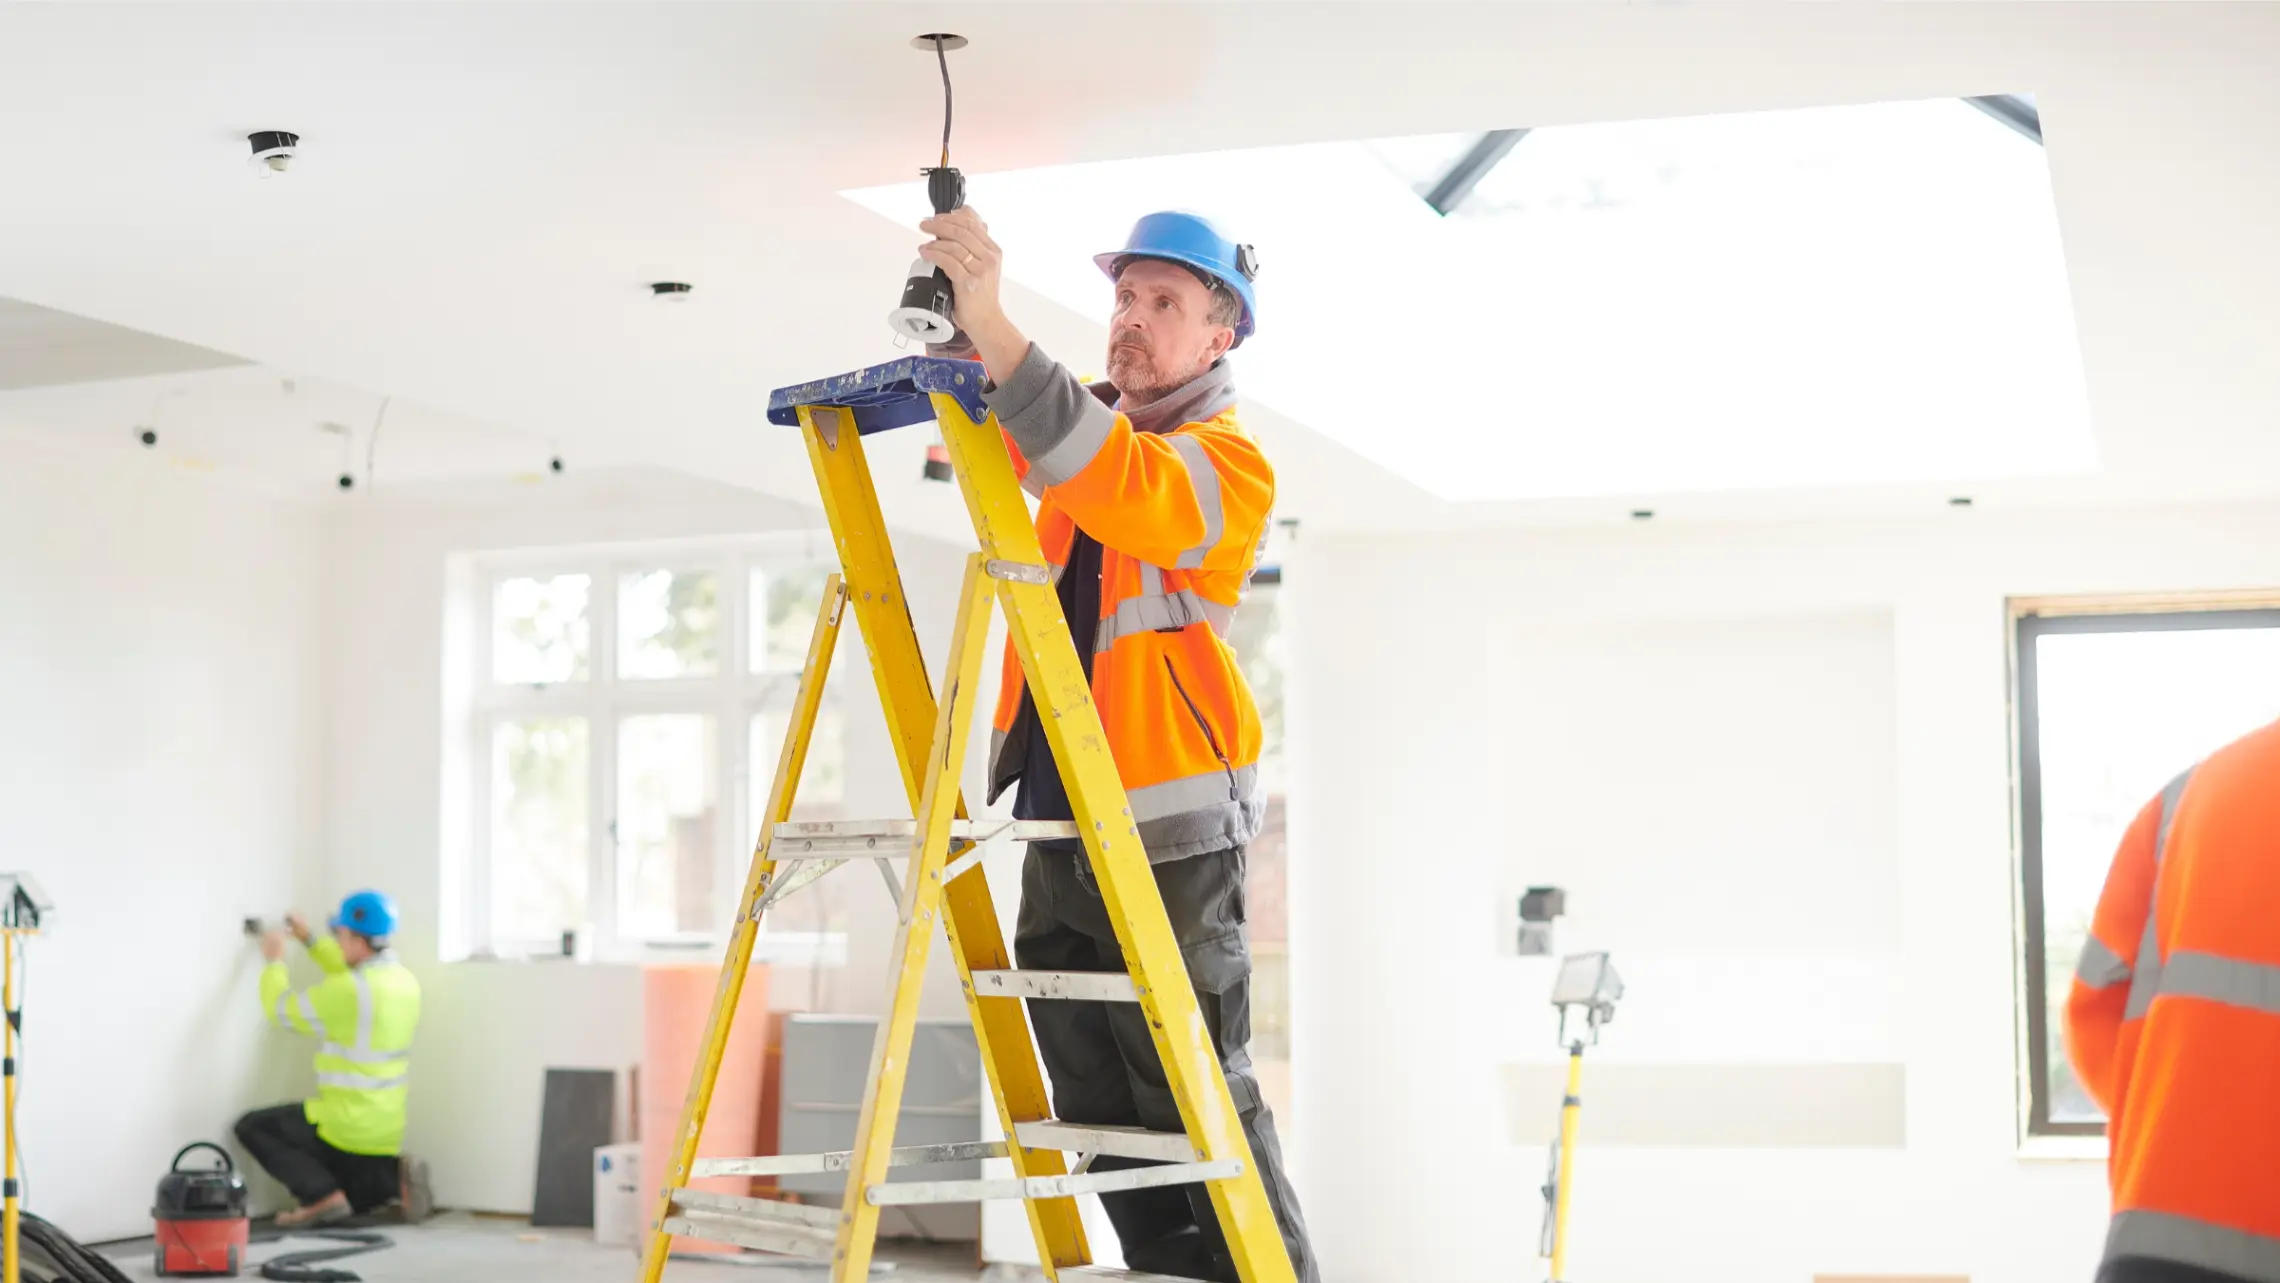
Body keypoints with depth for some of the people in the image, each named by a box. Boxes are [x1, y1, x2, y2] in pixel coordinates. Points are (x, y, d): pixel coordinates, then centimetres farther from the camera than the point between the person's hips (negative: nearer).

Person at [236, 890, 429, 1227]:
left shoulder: (346, 992, -21)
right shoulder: (404, 981, 3)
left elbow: (281, 1010, -8)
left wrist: (275, 961, 8)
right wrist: (309, 940, 24)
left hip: (346, 1125, -8)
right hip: (388, 1132, 8)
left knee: (252, 1127, 9)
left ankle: (322, 1194, -6)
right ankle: (394, 1176, -1)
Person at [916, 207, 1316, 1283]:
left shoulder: (1230, 464, -8)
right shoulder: (1084, 419, 15)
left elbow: (1118, 486, -26)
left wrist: (993, 324, -34)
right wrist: (956, 315, -6)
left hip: (1168, 832, -7)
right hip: (1057, 820, 7)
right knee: (1097, 1113, 11)